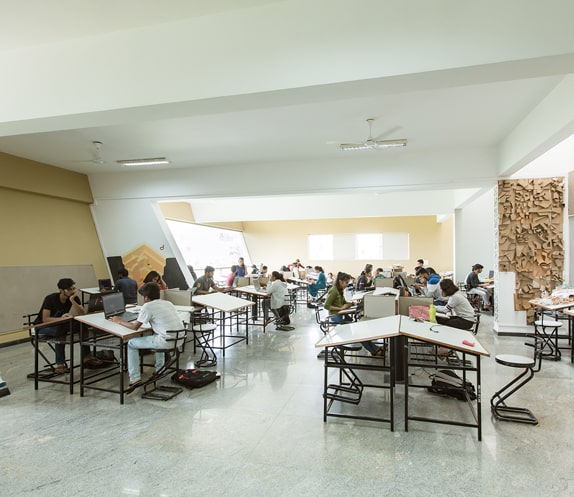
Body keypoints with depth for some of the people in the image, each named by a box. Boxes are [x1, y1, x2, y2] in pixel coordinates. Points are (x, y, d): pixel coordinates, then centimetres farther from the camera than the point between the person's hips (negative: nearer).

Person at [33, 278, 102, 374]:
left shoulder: (74, 298, -9)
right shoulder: (51, 299, -21)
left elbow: (82, 314, -21)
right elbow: (45, 319, -29)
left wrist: (72, 300, -31)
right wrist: (61, 318, -46)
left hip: (59, 324, 5)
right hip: (42, 326, -4)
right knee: (60, 330, -37)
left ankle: (86, 357, -17)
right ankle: (60, 364, -29)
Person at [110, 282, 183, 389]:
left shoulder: (148, 306, -4)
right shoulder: (168, 303, 16)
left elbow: (135, 327, -2)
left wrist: (119, 321, 15)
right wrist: (143, 317, 39)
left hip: (168, 342, -7)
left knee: (131, 343, 12)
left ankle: (135, 378, 11)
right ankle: (159, 370, 41)